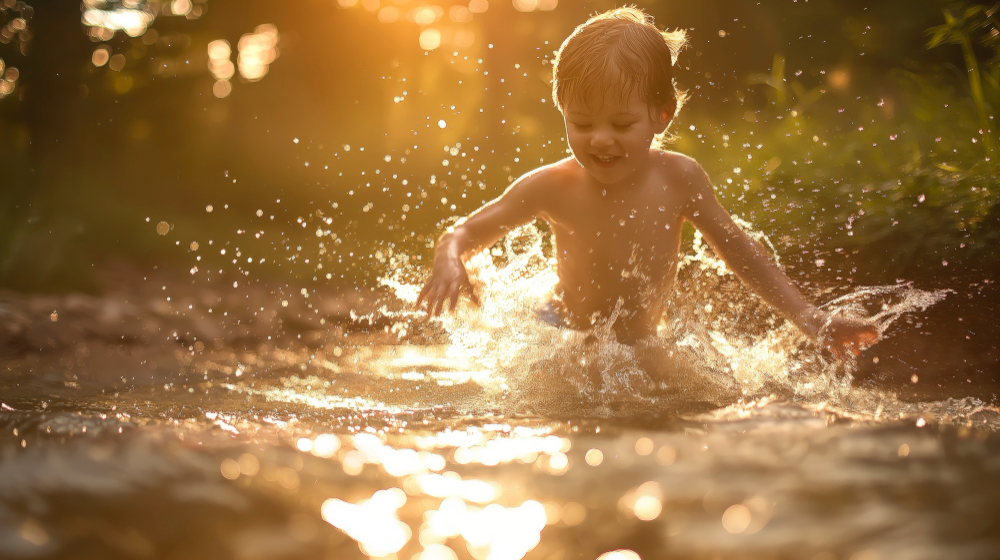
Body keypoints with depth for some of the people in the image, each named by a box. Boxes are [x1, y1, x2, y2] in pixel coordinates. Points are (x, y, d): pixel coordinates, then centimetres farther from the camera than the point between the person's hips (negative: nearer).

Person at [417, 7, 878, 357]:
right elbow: (464, 233, -11)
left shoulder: (678, 178, -15)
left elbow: (738, 250, -3)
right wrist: (450, 264, -36)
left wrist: (809, 319, -8)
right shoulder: (554, 188, -18)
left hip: (643, 348, 3)